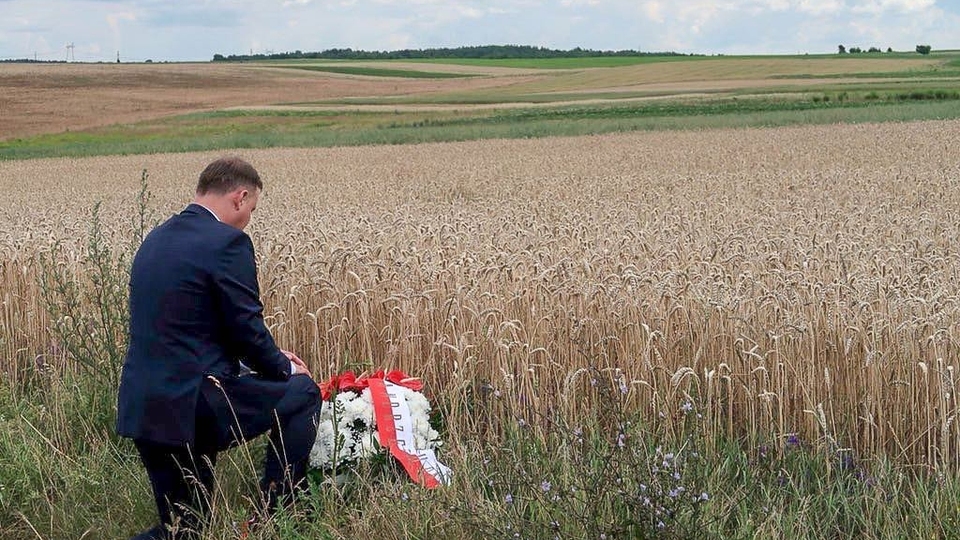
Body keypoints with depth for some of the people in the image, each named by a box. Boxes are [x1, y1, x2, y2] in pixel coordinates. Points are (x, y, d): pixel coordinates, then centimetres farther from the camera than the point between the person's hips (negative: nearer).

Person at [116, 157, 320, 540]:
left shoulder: (156, 239, 16)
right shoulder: (227, 241, -11)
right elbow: (245, 327, -10)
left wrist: (272, 358, 23)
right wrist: (285, 369, 10)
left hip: (142, 407, 8)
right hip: (194, 404, -8)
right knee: (302, 393, 15)